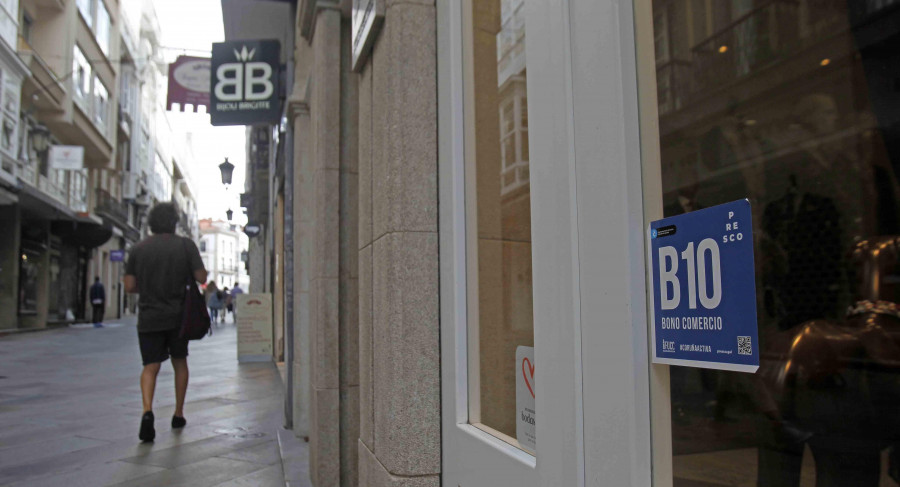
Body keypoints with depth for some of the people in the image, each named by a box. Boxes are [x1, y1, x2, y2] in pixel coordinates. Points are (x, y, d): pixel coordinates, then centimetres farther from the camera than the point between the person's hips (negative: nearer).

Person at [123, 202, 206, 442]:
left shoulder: (139, 248, 0)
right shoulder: (186, 245, -6)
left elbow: (129, 286, 0)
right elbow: (201, 278, -10)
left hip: (149, 317, 1)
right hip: (178, 315, 0)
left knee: (150, 366, 3)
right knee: (179, 362, 16)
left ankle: (147, 411, -21)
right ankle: (178, 414, 22)